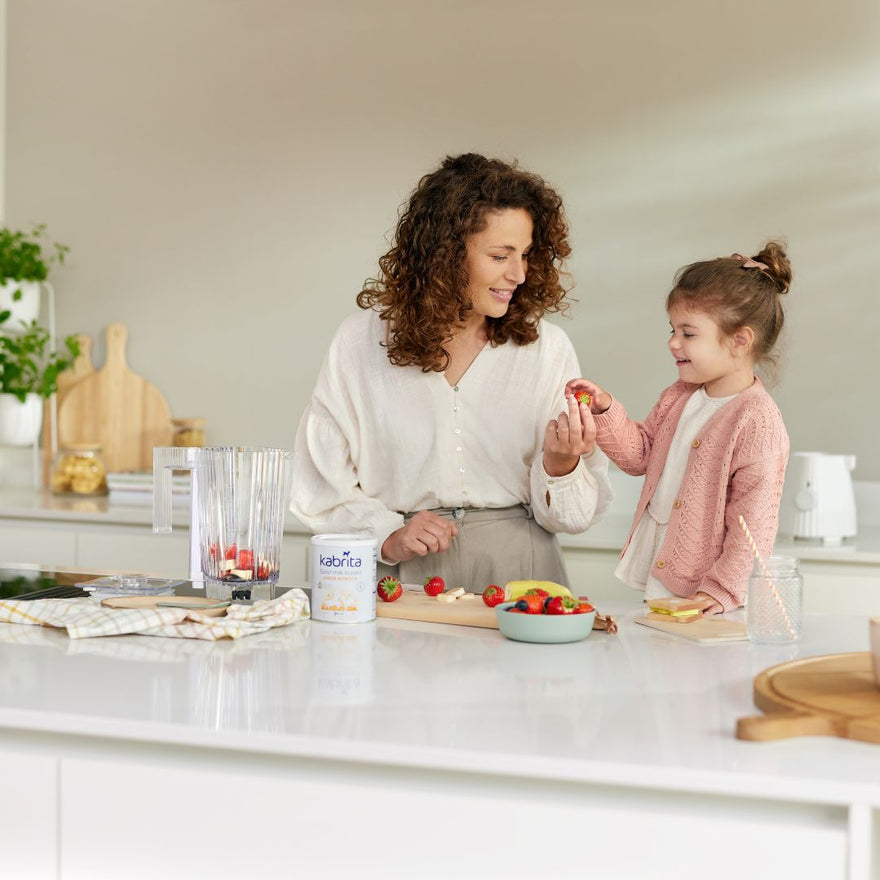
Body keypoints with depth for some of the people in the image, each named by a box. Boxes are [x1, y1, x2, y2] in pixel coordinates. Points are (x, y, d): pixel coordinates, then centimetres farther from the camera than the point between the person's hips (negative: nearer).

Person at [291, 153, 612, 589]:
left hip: (519, 571, 1)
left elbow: (574, 514, 7)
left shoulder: (546, 346, 5)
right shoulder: (361, 341, 3)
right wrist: (387, 537, -9)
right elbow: (319, 480, 5)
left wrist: (560, 466, -12)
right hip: (403, 578, 0)